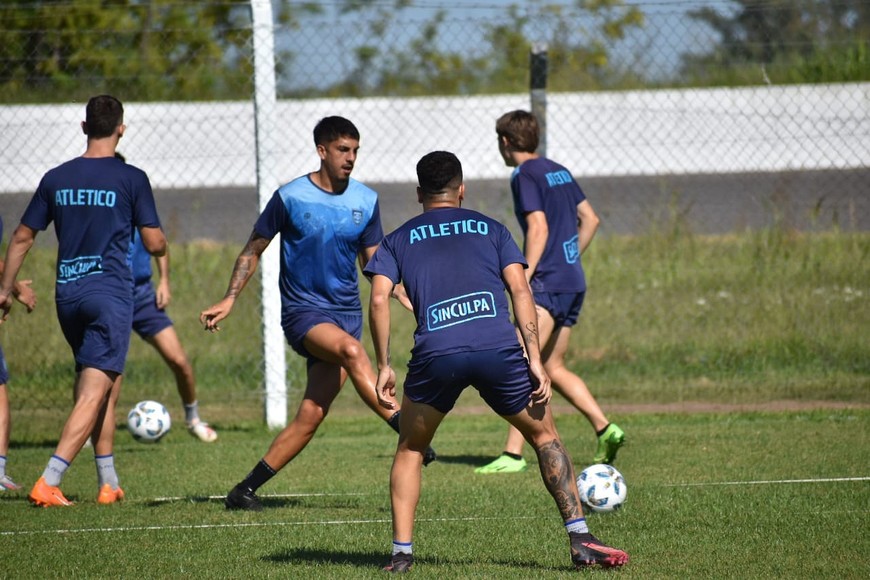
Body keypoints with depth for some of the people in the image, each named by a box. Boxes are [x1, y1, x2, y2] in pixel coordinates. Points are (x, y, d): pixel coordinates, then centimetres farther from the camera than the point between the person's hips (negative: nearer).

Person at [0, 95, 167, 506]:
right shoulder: (131, 179, -5)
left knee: (108, 387, 19)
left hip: (67, 295, 5)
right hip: (111, 291, -5)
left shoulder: (56, 178, 7)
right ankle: (48, 484, -19)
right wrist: (161, 245, 21)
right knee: (94, 392, -7)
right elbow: (155, 244, -3)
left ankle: (109, 484, 20)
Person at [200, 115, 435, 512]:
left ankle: (245, 490, 2)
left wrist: (406, 297, 3)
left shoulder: (366, 201, 6)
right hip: (302, 311, -4)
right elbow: (253, 250, 4)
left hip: (347, 312, 4)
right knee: (352, 350, -35)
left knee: (311, 416, -7)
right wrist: (229, 300, -6)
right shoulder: (290, 197, -5)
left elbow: (373, 261, 16)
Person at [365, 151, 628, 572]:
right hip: (498, 348, 0)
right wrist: (534, 360, 5)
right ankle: (580, 540, 11)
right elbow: (520, 290, 9)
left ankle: (401, 552, 12)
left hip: (435, 354, 0)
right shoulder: (491, 229, 22)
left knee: (410, 450, 23)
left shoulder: (398, 240, 22)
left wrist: (383, 366, 11)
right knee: (544, 436, 20)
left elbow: (379, 299, 7)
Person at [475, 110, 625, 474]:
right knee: (552, 368, 16)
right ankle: (604, 429, 4)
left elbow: (538, 228, -17)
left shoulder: (525, 176, -7)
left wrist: (524, 277, -19)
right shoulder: (558, 171, 17)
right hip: (574, 282, 9)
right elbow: (590, 219, 21)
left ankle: (513, 454, -17)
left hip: (548, 281, -9)